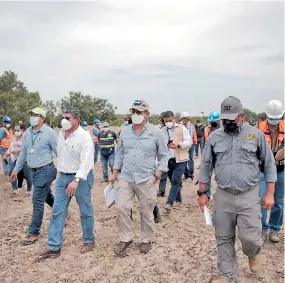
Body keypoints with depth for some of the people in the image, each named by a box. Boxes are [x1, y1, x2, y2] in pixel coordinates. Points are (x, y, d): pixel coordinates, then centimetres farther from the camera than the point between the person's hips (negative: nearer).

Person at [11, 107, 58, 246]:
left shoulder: (49, 132, -14)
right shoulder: (28, 132, 6)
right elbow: (23, 152, 15)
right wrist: (16, 169, 18)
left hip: (45, 170, -7)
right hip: (33, 171, 7)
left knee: (38, 201, -4)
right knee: (47, 196, 21)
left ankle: (33, 233, 7)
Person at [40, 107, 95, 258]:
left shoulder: (84, 136, -17)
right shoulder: (61, 134, 6)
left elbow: (87, 161, -26)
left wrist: (76, 180, -35)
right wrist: (61, 174, 17)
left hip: (80, 178, -7)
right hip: (63, 177, 7)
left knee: (85, 212, 8)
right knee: (57, 212, 4)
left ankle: (89, 241, 26)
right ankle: (54, 247, 11)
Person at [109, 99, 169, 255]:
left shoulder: (156, 132, -4)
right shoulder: (124, 131, 5)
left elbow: (164, 156, 1)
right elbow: (119, 153, 13)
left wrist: (157, 175, -6)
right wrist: (114, 173, 9)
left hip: (146, 180, -3)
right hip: (125, 178, 3)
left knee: (146, 212, 8)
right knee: (121, 208, -2)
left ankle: (147, 240, 28)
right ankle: (126, 239, 17)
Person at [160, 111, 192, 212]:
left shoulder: (181, 128, -3)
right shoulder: (162, 130, 8)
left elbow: (189, 142, -8)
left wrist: (178, 145, -23)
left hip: (180, 159, -4)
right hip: (168, 160, 5)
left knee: (175, 180, -13)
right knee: (174, 181, 14)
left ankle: (169, 202, -14)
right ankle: (178, 200, 30)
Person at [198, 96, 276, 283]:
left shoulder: (256, 134, -3)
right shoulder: (215, 137, 1)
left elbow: (269, 164, 2)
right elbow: (206, 166, 7)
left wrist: (270, 193, -3)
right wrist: (202, 193, 6)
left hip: (249, 196, -2)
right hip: (223, 196, 2)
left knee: (249, 236, -4)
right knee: (224, 238, 10)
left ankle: (253, 254, 33)